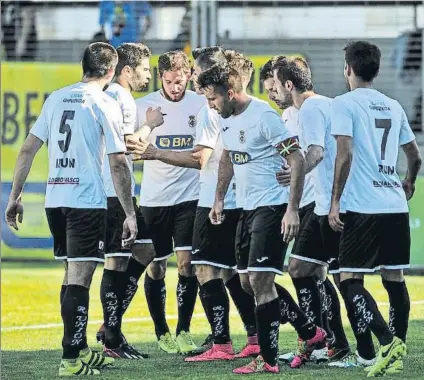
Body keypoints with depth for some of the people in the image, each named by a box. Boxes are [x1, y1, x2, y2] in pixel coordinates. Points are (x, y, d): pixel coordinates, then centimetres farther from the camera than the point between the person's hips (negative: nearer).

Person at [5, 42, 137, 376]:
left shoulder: (57, 98, 11)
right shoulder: (105, 105, -6)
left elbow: (28, 149, 10)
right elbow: (118, 164, -10)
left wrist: (16, 196, 16)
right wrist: (130, 214, -7)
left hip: (55, 200, 6)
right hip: (87, 202, -6)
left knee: (73, 275, 17)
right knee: (79, 279, -6)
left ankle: (80, 349, 26)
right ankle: (71, 359, -8)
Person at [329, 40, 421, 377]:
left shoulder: (344, 104, -5)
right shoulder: (393, 107, 14)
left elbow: (345, 154, -16)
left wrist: (335, 202, -11)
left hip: (363, 208, -6)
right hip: (396, 206, 6)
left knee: (350, 280, -4)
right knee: (394, 278, 12)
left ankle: (388, 343, -19)